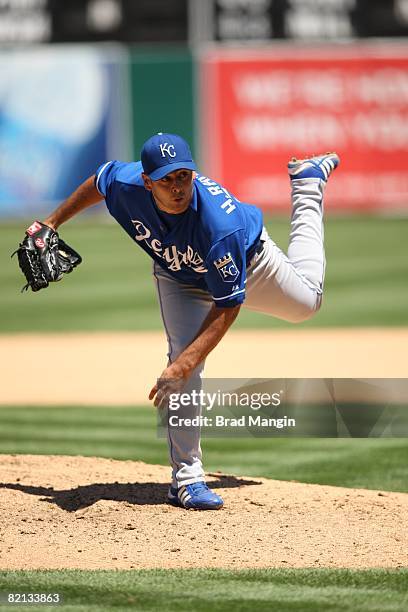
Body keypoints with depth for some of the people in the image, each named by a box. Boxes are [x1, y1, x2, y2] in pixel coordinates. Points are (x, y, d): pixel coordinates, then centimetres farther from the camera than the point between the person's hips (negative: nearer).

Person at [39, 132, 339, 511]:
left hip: (248, 261, -2)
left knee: (306, 302, 26)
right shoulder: (126, 186, -37)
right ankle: (186, 477, -12)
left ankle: (307, 183, 43)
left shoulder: (223, 222, -48)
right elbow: (99, 180, -10)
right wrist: (52, 223, -2)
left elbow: (228, 306, -41)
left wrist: (183, 365, -48)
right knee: (183, 358, -20)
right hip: (179, 277, 2)